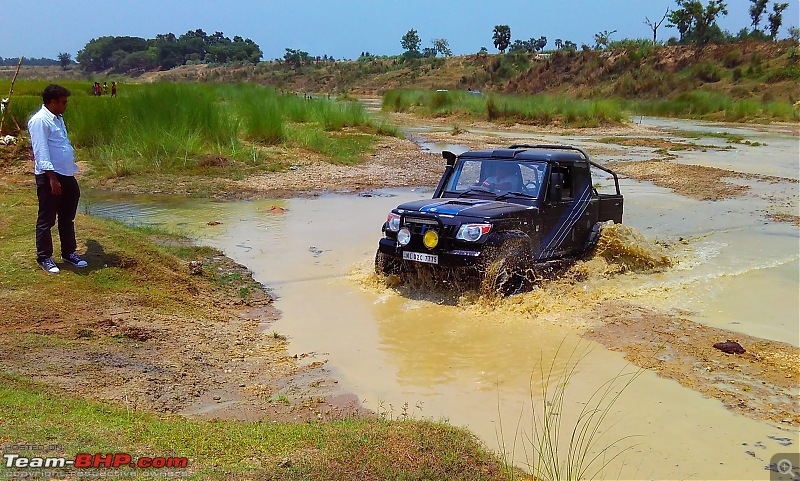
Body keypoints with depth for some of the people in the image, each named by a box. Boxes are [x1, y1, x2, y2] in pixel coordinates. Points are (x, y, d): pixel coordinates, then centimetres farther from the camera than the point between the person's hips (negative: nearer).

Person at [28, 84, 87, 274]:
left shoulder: (57, 119, 15)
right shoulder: (39, 121, -14)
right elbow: (41, 152, -20)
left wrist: (73, 169, 21)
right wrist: (52, 178, -24)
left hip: (66, 175, 9)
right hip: (49, 177, -9)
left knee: (67, 218, 17)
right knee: (46, 220, 1)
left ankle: (69, 253, 29)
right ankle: (44, 258, 10)